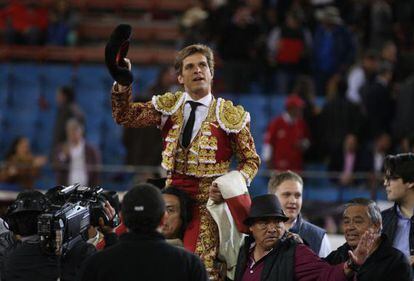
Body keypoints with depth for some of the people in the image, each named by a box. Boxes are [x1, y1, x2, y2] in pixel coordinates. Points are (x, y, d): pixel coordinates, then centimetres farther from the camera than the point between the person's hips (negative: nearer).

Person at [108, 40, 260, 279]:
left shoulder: (230, 115, 1)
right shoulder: (169, 106, 10)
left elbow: (251, 160, 8)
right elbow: (125, 116, 4)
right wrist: (122, 84, -14)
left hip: (208, 200, -3)